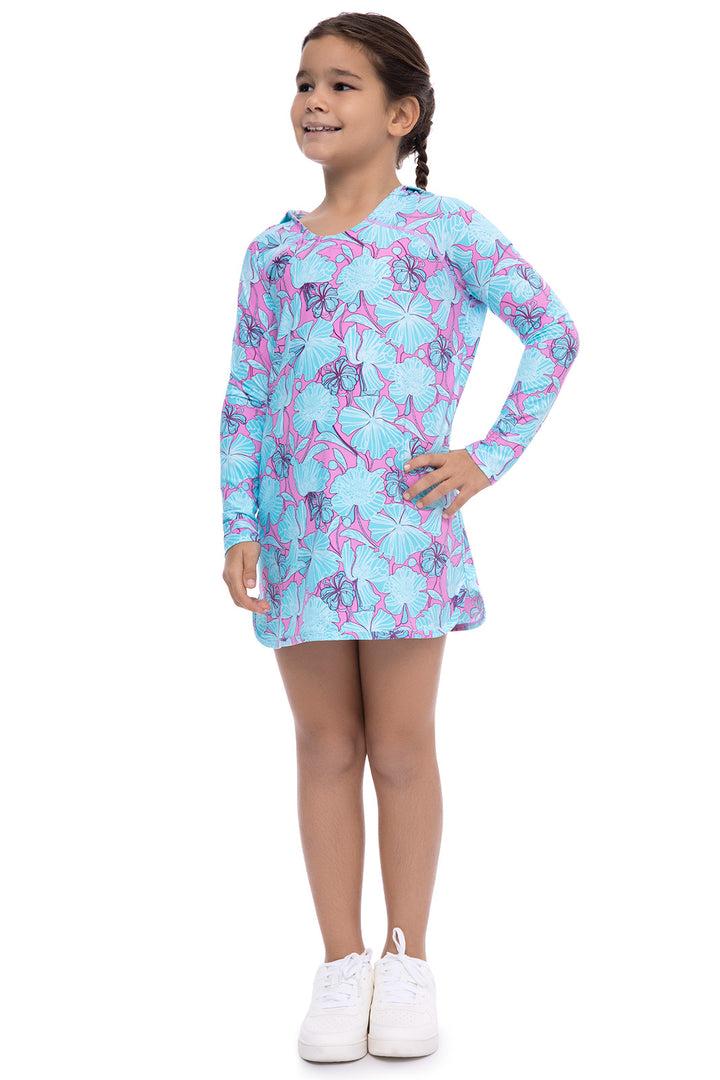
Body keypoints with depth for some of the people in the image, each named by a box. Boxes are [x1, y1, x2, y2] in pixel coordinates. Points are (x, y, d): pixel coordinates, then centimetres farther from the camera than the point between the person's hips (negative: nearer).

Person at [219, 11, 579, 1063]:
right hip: (299, 533, 3)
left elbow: (554, 332, 3)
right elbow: (244, 400, 9)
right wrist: (240, 529, 1)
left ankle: (408, 961, 18)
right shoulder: (273, 253, 10)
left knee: (403, 748, 4)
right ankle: (341, 964, 18)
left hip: (404, 526, -3)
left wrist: (492, 456, -2)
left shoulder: (445, 228, 0)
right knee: (326, 747, 8)